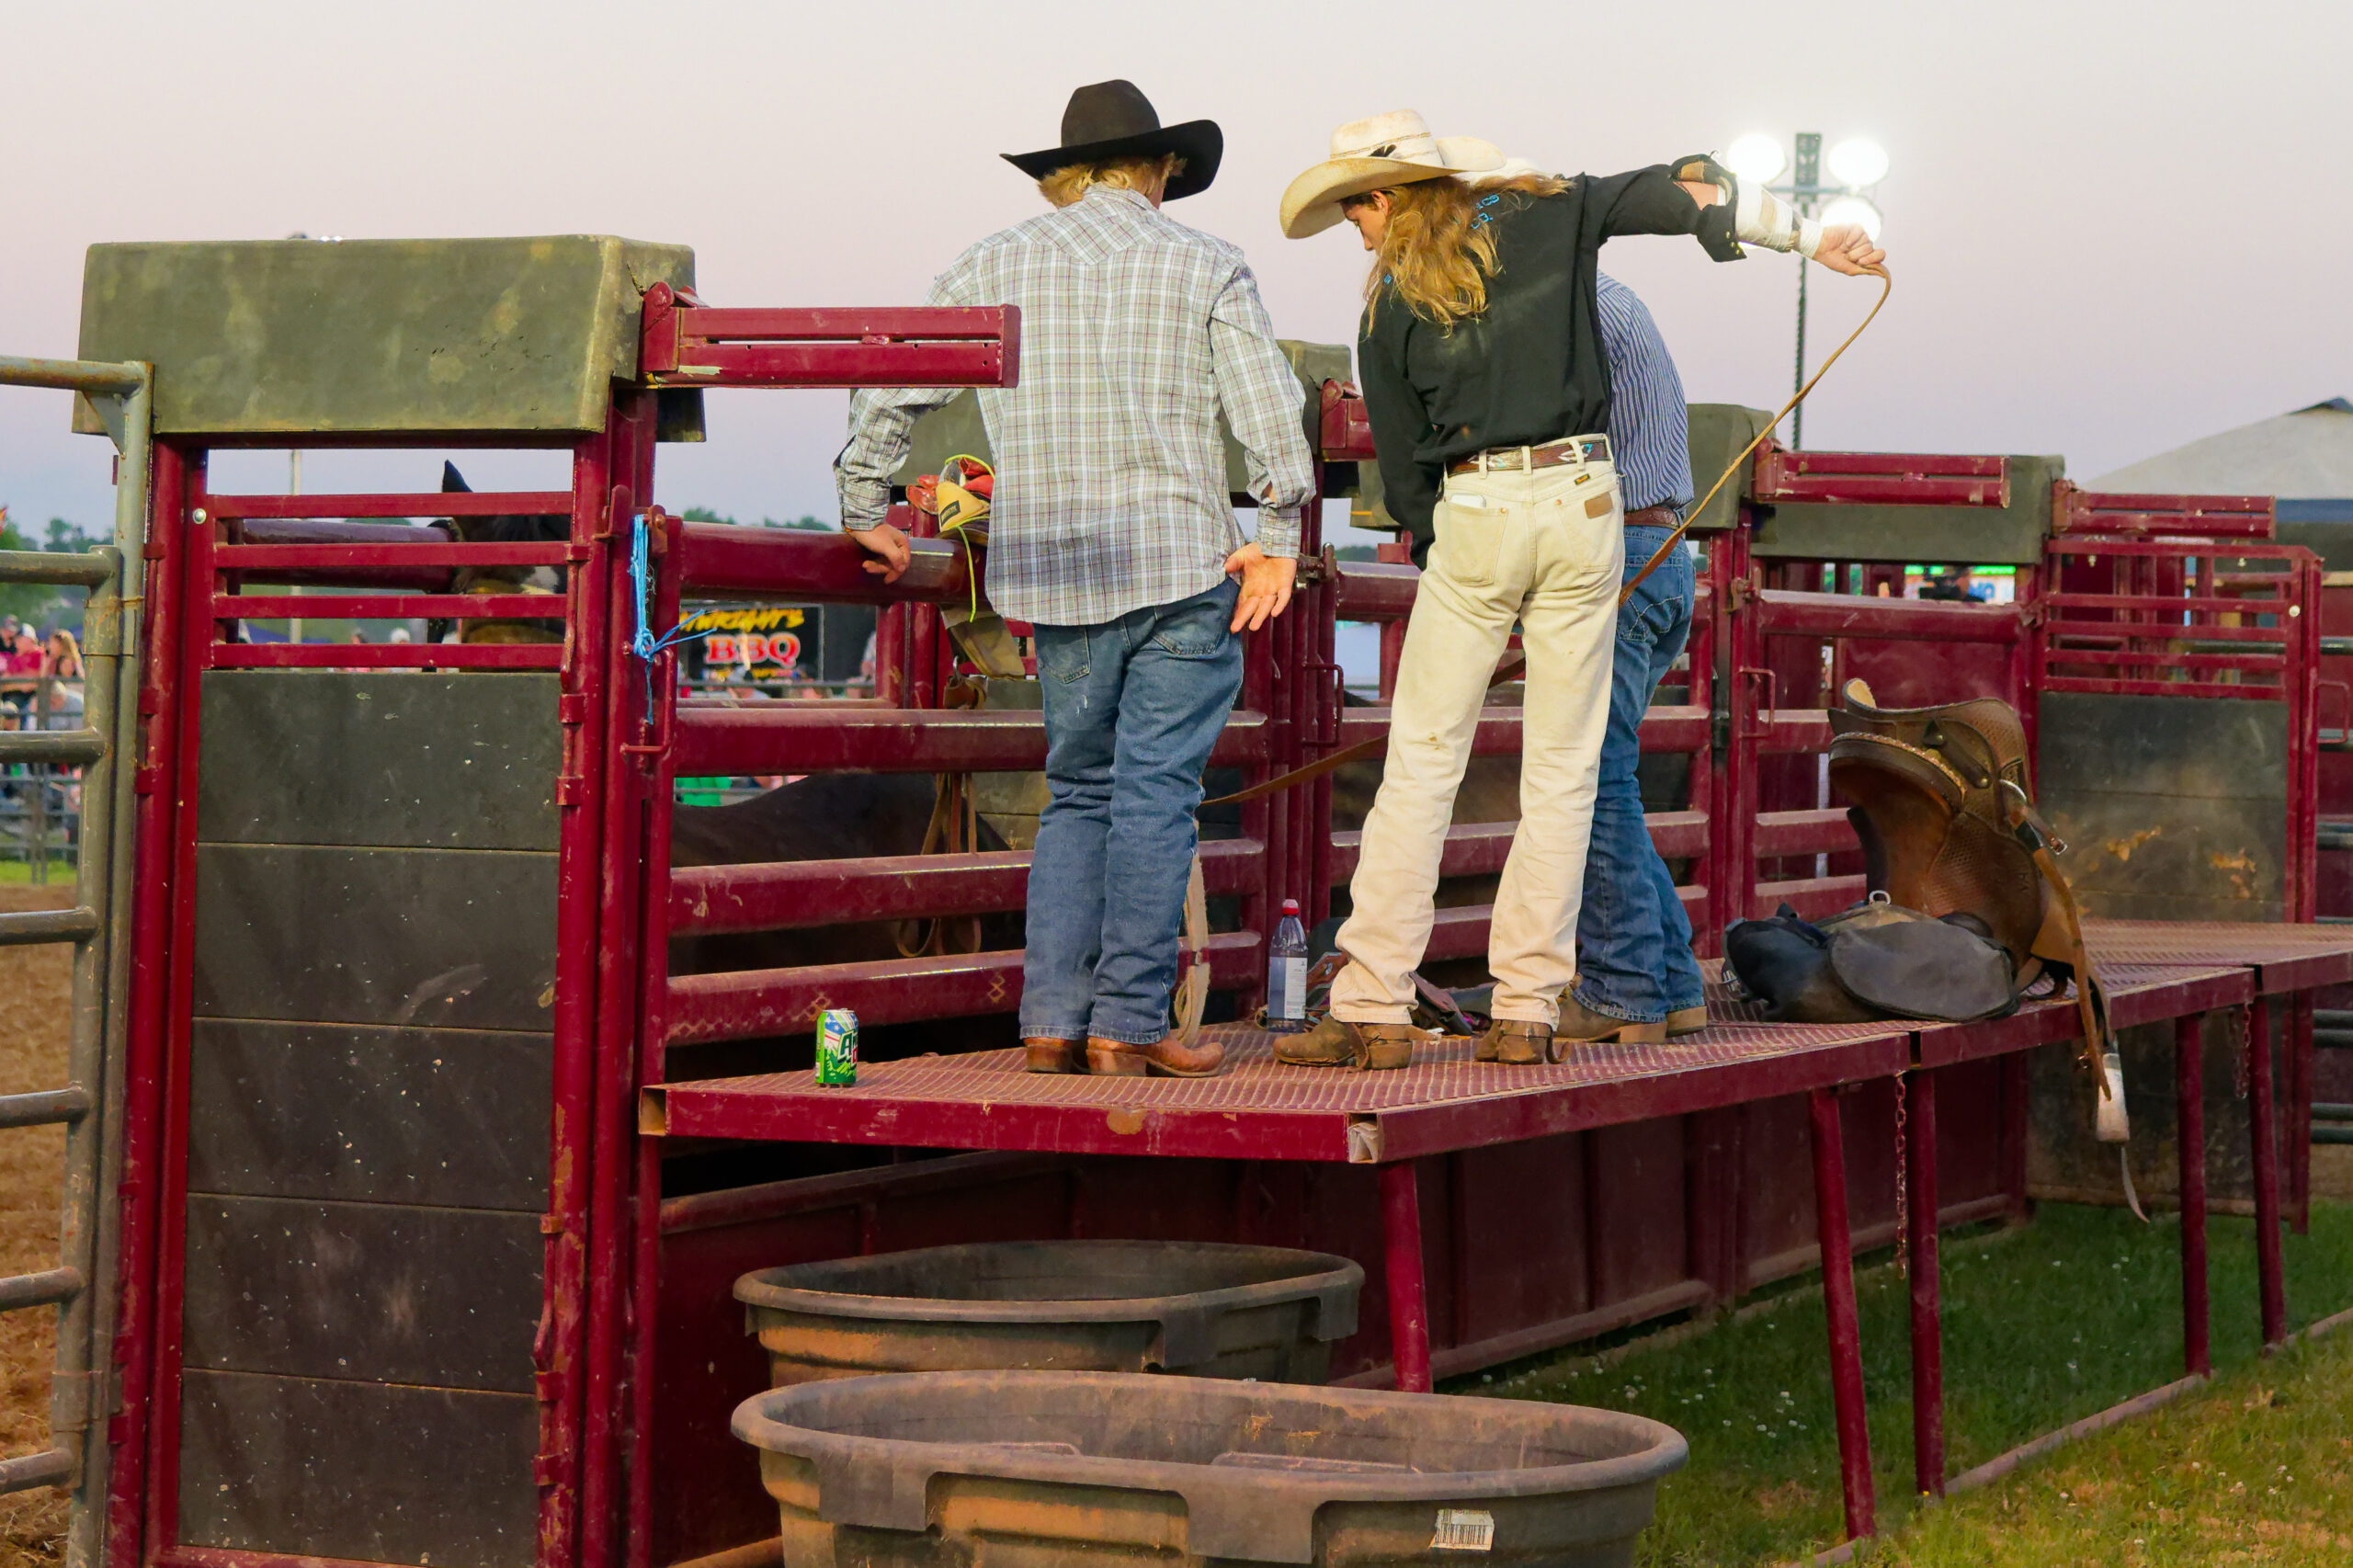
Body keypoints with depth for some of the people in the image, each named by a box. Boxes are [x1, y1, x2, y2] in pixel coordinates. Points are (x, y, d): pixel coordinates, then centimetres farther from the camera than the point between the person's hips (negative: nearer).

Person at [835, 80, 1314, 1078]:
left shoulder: (993, 267, 10)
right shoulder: (1204, 267, 2)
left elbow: (886, 389, 9)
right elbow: (1271, 414, -6)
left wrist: (865, 511, 18)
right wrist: (1277, 538, 1)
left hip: (1054, 575, 3)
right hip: (1183, 564, -3)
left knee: (1078, 792, 13)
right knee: (1155, 795, -2)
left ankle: (1053, 1016, 4)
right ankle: (1129, 1023, -5)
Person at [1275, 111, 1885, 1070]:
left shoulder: (1389, 308, 4)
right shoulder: (1543, 215, 7)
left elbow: (1402, 463, 8)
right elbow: (1679, 192, 0)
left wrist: (1429, 546, 23)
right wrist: (1809, 237, 5)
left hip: (1472, 520, -1)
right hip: (1583, 503, 2)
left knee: (1420, 764, 3)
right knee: (1562, 769, 5)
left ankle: (1373, 1009, -2)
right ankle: (1527, 1013, 4)